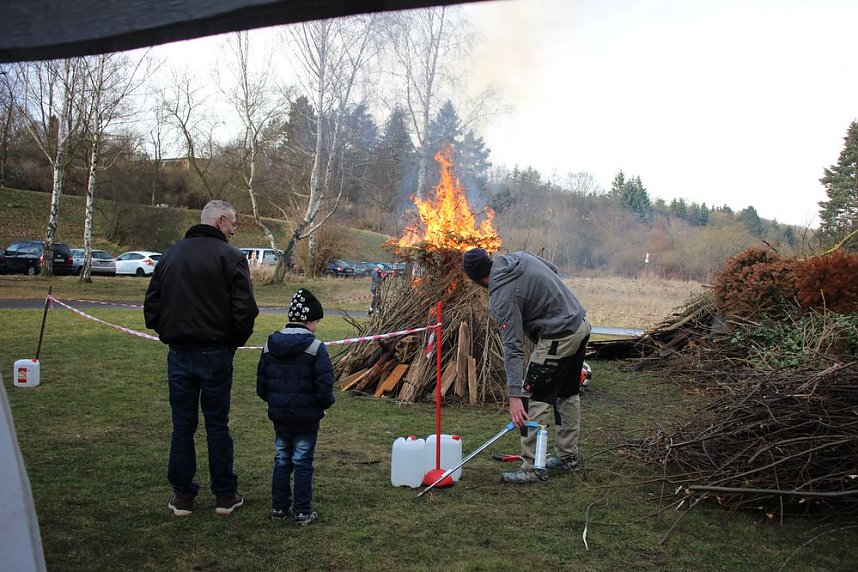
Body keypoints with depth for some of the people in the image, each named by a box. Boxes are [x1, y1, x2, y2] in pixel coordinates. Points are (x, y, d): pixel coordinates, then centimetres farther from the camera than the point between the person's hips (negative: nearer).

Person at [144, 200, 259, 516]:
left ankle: (182, 495, 16)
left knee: (182, 425, 11)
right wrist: (233, 343, 2)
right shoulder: (230, 256, -8)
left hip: (178, 354, 4)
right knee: (217, 425, 6)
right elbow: (245, 309, -13)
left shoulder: (170, 255, 8)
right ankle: (225, 495, 15)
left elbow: (151, 306, 10)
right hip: (215, 354, -3)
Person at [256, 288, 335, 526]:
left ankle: (279, 507, 23)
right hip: (307, 417, -4)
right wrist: (326, 402, 1)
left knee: (282, 460, 17)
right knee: (303, 463, 6)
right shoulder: (315, 347, -15)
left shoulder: (270, 346, 1)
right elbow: (325, 384, -18)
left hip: (279, 416, 4)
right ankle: (302, 512, 11)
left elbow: (261, 383, 6)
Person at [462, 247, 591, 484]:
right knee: (567, 394, 20)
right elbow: (554, 270, 19)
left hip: (559, 338, -10)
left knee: (533, 399, -3)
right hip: (581, 325, 10)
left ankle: (533, 468, 1)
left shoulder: (503, 297, -19)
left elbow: (513, 348, -24)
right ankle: (568, 456, 32)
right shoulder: (520, 257, 2)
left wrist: (514, 396, -26)